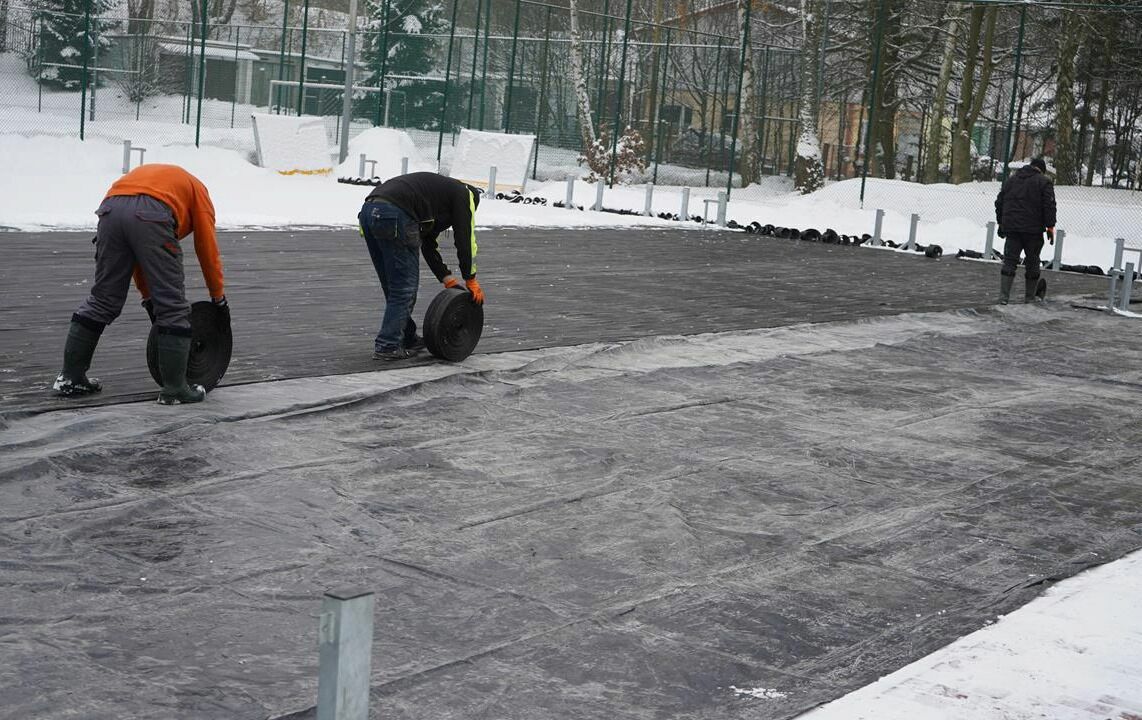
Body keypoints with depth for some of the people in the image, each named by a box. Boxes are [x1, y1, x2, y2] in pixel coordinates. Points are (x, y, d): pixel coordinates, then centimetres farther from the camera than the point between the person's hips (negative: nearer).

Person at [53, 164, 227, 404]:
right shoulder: (197, 189, 31)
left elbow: (135, 255, 39)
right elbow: (207, 248, 24)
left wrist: (148, 296, 43)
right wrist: (218, 296, 34)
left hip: (110, 209, 5)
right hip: (152, 215, -5)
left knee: (102, 300, 17)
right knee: (173, 306, 6)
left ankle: (70, 377, 24)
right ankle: (175, 388, 9)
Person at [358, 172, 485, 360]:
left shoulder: (438, 189, 39)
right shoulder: (464, 194, 18)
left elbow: (428, 244, 35)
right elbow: (465, 238, 12)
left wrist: (448, 280, 31)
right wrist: (471, 280, 21)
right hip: (394, 215, -8)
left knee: (393, 286, 21)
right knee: (404, 287, 2)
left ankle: (407, 338, 30)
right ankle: (387, 347, 2)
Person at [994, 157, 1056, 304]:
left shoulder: (1010, 180, 15)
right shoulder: (1044, 182, -1)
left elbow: (999, 202, 17)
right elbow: (1049, 205, -8)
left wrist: (1000, 223, 23)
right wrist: (1050, 226, -5)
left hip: (1011, 228, 3)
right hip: (1033, 231, -3)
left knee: (1009, 261, 1)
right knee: (1032, 262, 9)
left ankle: (1004, 296, -12)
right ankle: (1030, 297, 13)